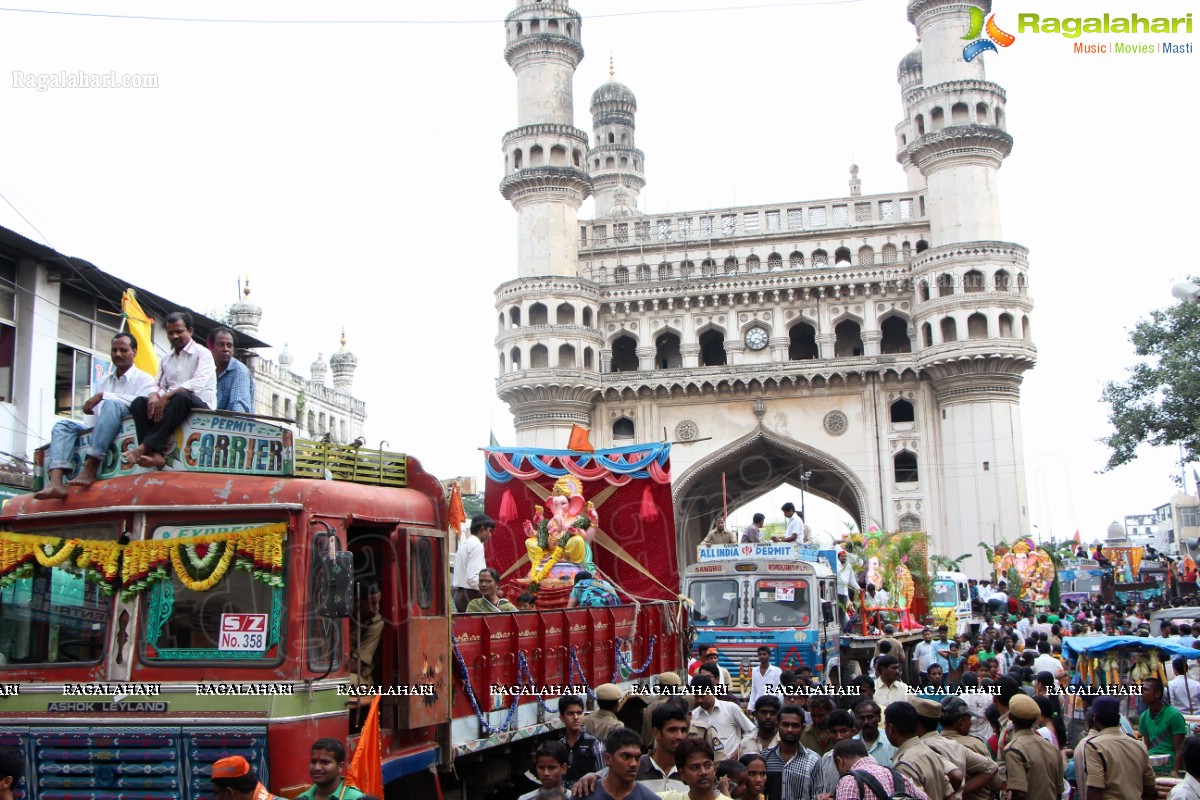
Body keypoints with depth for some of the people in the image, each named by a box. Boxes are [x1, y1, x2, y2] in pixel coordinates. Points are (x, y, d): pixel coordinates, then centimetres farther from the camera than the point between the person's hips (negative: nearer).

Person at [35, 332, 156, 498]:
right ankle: (56, 482, -31)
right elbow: (96, 410, 21)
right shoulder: (104, 380, 25)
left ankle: (90, 468, -38)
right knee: (63, 425, -9)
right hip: (100, 432, 7)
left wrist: (103, 396, -15)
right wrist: (89, 406, -2)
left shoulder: (143, 379, 5)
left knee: (112, 403, -32)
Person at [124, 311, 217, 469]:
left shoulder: (202, 353, 2)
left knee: (181, 397, -38)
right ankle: (155, 454, -36)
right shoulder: (166, 360, 23)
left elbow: (198, 383, -14)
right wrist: (155, 395, -9)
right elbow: (160, 386, 18)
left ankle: (145, 447, -39)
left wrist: (167, 396, -24)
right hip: (170, 403, 6)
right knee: (139, 402, -18)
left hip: (200, 404, -6)